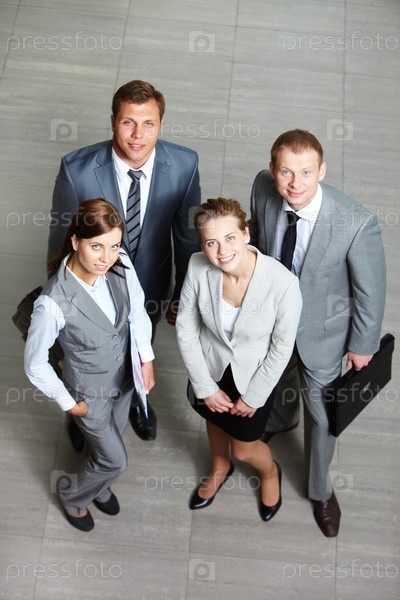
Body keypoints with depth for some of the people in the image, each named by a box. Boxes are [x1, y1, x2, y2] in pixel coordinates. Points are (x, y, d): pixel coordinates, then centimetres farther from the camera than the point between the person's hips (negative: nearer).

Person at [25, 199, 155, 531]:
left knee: (107, 440, 30)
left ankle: (99, 486, 64)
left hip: (125, 375, 5)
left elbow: (138, 311, -3)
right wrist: (67, 403, -10)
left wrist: (147, 360, 0)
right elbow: (35, 364, -22)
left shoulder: (122, 266, -25)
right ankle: (73, 496, 50)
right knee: (115, 460, 16)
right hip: (91, 391, -4)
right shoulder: (53, 303, -38)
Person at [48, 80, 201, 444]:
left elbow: (187, 234, -10)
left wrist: (181, 296, 0)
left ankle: (136, 397, 67)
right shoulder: (76, 169, -31)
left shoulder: (184, 165, -25)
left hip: (150, 290, 2)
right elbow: (61, 240, -15)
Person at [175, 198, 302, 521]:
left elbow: (282, 348, -19)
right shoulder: (198, 268, -27)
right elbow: (186, 327, -12)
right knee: (215, 419, 30)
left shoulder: (283, 283, -35)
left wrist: (253, 397, -9)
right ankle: (220, 468, 65)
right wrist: (206, 387, -8)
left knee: (243, 448, 17)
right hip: (211, 369, 3)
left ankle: (270, 471, 55)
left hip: (254, 375, -2)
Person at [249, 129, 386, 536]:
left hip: (321, 331, -3)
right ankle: (280, 419, 71)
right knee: (277, 376, 33)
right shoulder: (263, 188, -24)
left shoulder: (357, 223, -36)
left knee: (319, 410, 17)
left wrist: (363, 344, -7)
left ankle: (320, 490, 47)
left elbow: (370, 289, -19)